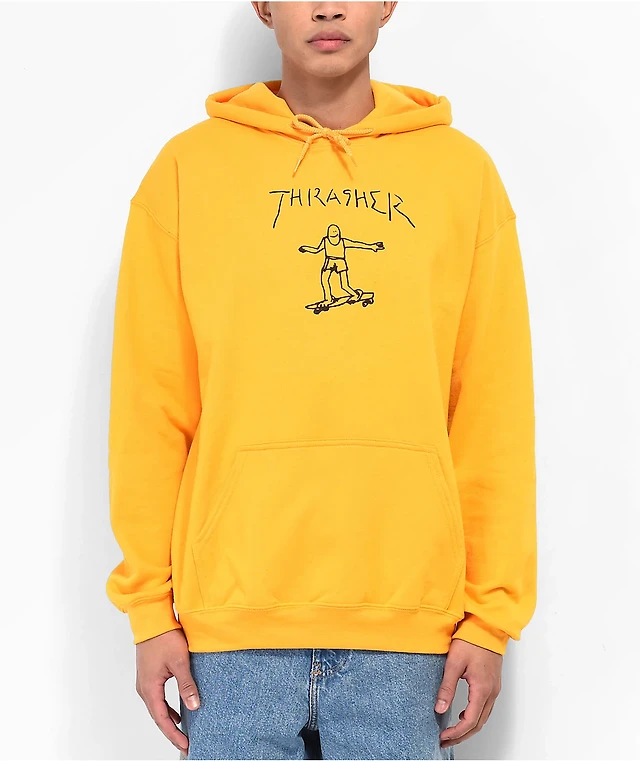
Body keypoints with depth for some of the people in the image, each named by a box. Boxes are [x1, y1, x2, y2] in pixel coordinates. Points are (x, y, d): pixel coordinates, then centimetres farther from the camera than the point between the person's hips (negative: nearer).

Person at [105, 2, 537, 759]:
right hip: (232, 615, 0)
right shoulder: (187, 168, 4)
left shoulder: (463, 172, 6)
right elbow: (151, 405, 3)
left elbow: (494, 411, 4)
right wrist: (149, 603, 0)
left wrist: (492, 613, 0)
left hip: (407, 620, 1)